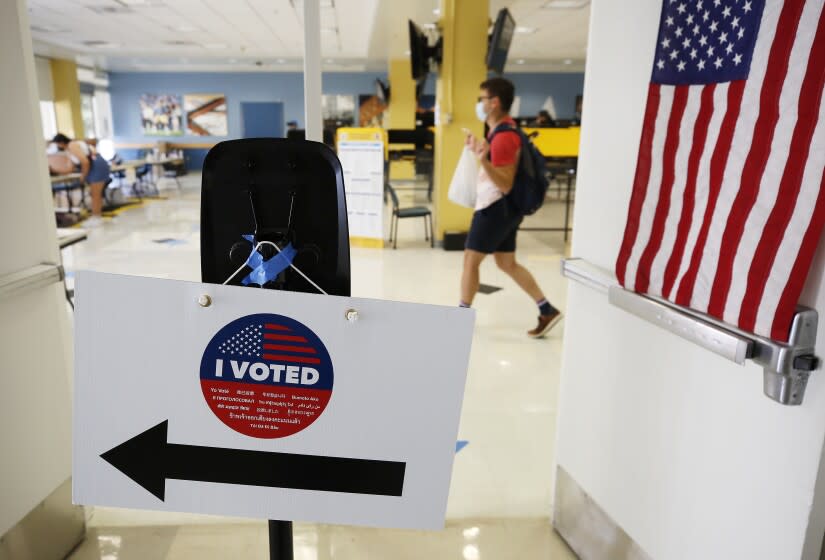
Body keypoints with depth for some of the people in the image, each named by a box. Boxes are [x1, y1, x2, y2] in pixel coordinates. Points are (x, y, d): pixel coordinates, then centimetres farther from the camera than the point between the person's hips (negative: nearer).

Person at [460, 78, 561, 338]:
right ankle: (547, 311, 16)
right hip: (501, 208, 10)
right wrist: (479, 149, 27)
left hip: (496, 208, -10)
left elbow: (505, 185, -26)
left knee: (470, 260, 1)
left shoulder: (504, 137, -21)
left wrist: (482, 160, -39)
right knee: (507, 263, 14)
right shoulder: (504, 129, 11)